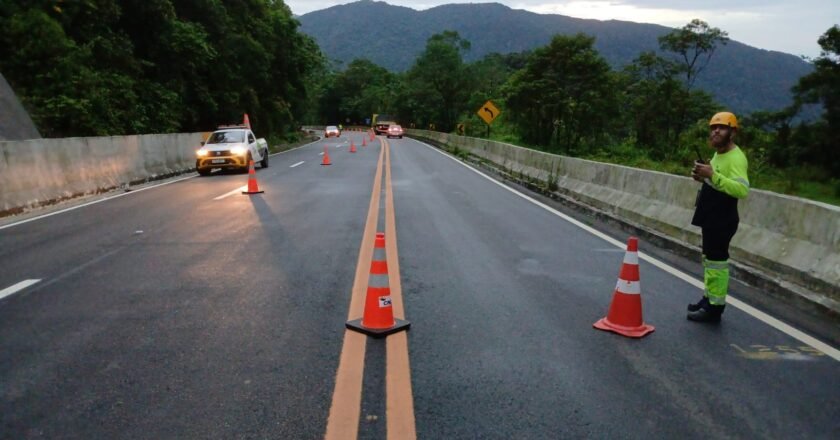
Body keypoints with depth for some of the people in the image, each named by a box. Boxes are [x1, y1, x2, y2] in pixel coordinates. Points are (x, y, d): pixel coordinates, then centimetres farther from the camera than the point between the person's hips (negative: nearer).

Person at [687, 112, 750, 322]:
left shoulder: (736, 158, -19)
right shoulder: (718, 154, 14)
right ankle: (709, 298, 30)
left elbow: (742, 190, -31)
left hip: (722, 221, -11)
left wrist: (712, 175, -35)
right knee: (709, 259, 18)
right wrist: (703, 177, 4)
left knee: (717, 262, -6)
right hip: (710, 218, 11)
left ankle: (715, 307, 0)